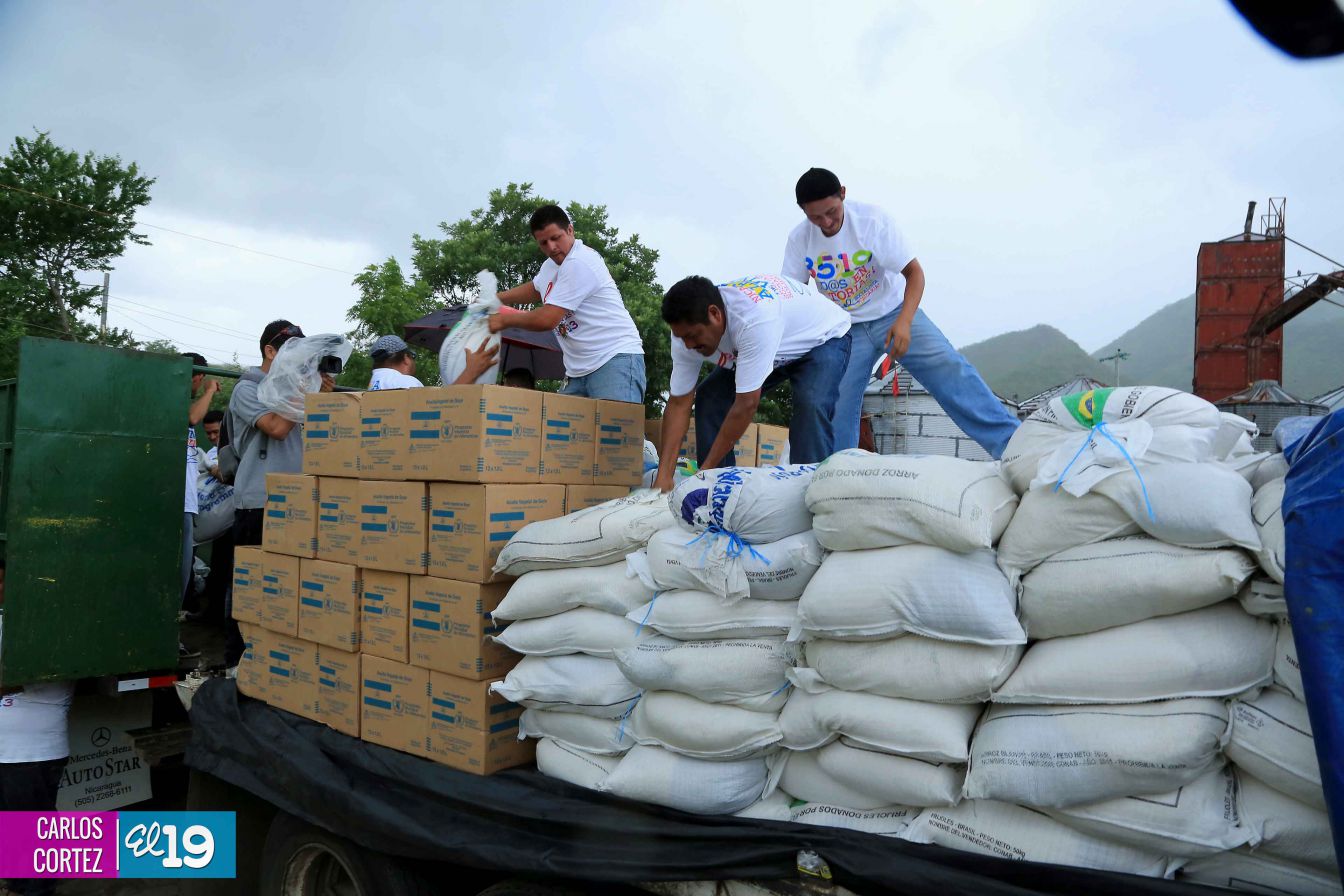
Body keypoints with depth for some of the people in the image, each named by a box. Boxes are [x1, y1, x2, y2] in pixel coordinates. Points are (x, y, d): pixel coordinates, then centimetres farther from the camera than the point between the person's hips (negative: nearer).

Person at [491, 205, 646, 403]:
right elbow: (534, 290, 41)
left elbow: (546, 320, -16)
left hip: (616, 360, -9)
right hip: (578, 372, 9)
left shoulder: (580, 263, -15)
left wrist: (504, 320, 0)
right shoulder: (551, 264, 16)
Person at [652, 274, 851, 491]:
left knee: (812, 407, -33)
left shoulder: (754, 320, -44)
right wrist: (663, 477, -26)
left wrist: (705, 469, -34)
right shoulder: (688, 329, -22)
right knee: (708, 397, -10)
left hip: (824, 338, -6)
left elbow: (746, 405, -40)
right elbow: (679, 403, -19)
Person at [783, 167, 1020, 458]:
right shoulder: (799, 240, -11)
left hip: (892, 313, -2)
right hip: (845, 328, 3)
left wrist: (904, 322, -37)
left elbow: (914, 272, -20)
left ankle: (1009, 442, -20)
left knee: (948, 367, -19)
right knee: (836, 406, -5)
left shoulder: (872, 219, -19)